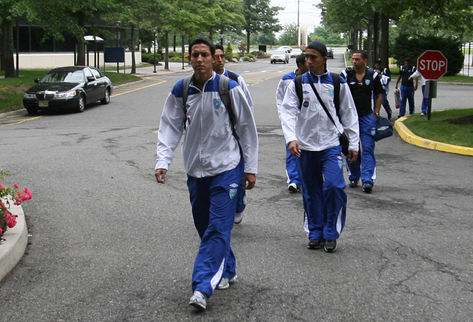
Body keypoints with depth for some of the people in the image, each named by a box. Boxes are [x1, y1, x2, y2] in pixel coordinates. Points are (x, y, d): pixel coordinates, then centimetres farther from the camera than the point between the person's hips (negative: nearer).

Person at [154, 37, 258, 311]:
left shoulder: (229, 88, -8)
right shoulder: (181, 91, 1)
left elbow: (247, 128, -2)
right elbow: (170, 128, 2)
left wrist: (251, 168, -2)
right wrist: (162, 161, -12)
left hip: (227, 168, -4)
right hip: (196, 170, 4)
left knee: (218, 228, -12)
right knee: (205, 227, 13)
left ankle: (202, 288, -14)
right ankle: (226, 271, 33)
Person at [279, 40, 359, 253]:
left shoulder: (338, 83, 4)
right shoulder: (297, 83, 3)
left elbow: (349, 114, 10)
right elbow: (288, 112, -3)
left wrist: (353, 144, 7)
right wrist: (291, 138, -19)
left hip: (331, 145, -1)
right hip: (305, 146, 1)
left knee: (334, 186, -15)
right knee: (311, 192, 8)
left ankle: (331, 234, 2)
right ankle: (316, 234, 22)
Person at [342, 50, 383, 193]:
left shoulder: (372, 75, 3)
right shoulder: (346, 74, -1)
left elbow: (379, 95, 12)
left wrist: (376, 113, 3)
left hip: (367, 117, 0)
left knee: (368, 148, -7)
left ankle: (367, 180, -10)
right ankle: (353, 178, 22)